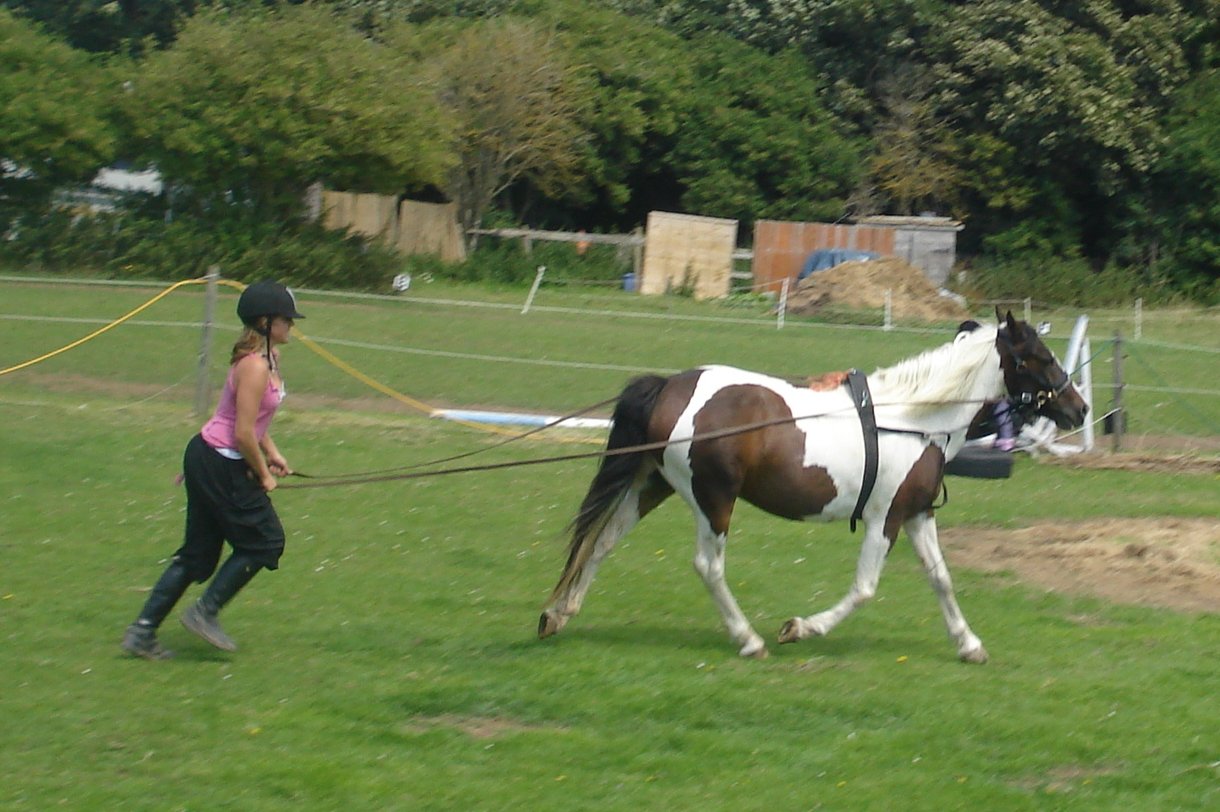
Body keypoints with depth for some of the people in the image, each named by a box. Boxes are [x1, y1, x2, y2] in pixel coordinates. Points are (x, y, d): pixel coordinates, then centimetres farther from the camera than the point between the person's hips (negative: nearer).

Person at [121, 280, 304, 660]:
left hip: (205, 458, 10)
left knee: (198, 552, 11)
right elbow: (243, 434, -22)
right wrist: (263, 475, -10)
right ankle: (205, 611, 6)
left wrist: (271, 453, 11)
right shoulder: (255, 366, -21)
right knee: (264, 541, 1)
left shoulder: (268, 358, 10)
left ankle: (143, 631, 11)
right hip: (221, 466, -10)